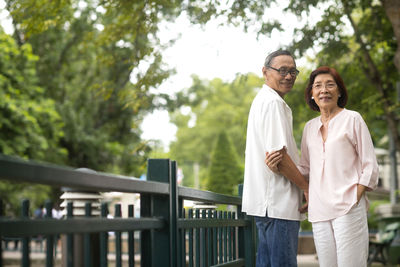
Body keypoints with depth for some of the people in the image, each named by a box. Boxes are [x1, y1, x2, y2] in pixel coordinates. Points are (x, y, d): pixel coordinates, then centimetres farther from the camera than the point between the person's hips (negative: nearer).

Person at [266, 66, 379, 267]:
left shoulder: (352, 119, 3)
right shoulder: (310, 127, 17)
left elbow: (370, 167, 1)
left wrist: (354, 200, -8)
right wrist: (278, 167, 0)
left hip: (348, 210, -4)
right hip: (319, 211, 5)